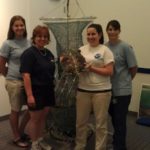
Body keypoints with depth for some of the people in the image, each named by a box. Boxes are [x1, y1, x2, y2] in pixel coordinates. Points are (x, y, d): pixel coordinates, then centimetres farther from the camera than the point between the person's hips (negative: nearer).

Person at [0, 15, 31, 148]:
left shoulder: (28, 42, 6)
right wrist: (12, 77, 2)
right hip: (15, 82, -5)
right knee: (16, 111, 8)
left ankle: (20, 131, 35)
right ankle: (17, 138, 28)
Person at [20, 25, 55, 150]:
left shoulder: (49, 53, 9)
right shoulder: (29, 53, -14)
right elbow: (26, 75, -20)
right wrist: (29, 95, -25)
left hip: (48, 90, 7)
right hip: (36, 91, -7)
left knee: (43, 117, 16)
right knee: (35, 118, 6)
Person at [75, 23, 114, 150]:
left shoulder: (105, 50, -5)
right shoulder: (81, 50, 8)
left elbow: (109, 72, -11)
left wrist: (92, 68, -18)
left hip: (101, 91, -4)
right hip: (83, 90, 4)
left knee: (101, 123, 8)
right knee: (81, 121, 14)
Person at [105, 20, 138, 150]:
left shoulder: (125, 47, -13)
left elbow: (133, 68, -8)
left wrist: (125, 80, 3)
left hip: (122, 90, -5)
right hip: (108, 89, 6)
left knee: (120, 120, 3)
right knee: (114, 118, 21)